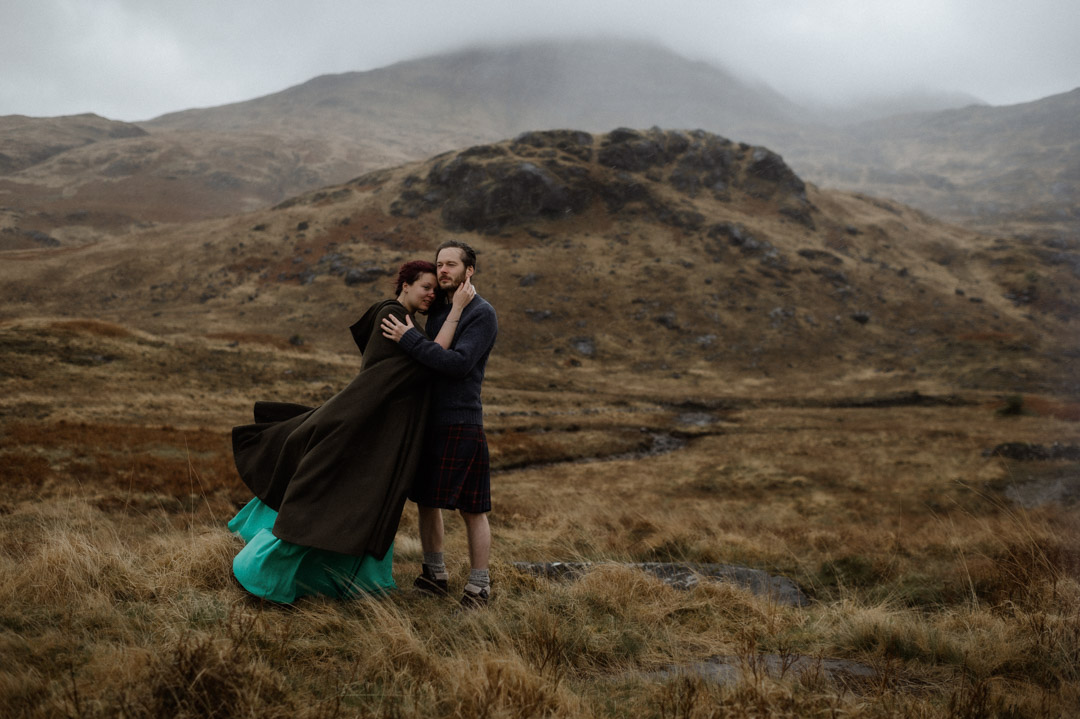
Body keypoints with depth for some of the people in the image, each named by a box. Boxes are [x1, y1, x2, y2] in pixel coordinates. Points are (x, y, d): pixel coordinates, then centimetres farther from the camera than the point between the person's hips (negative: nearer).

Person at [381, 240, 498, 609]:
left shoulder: (483, 314, -10)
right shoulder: (437, 309, 13)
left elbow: (459, 364, -23)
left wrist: (409, 339, -21)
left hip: (462, 425, -8)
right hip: (428, 421, 8)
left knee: (473, 510, -1)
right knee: (426, 501, 14)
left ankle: (479, 587, 9)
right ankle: (434, 575, 28)